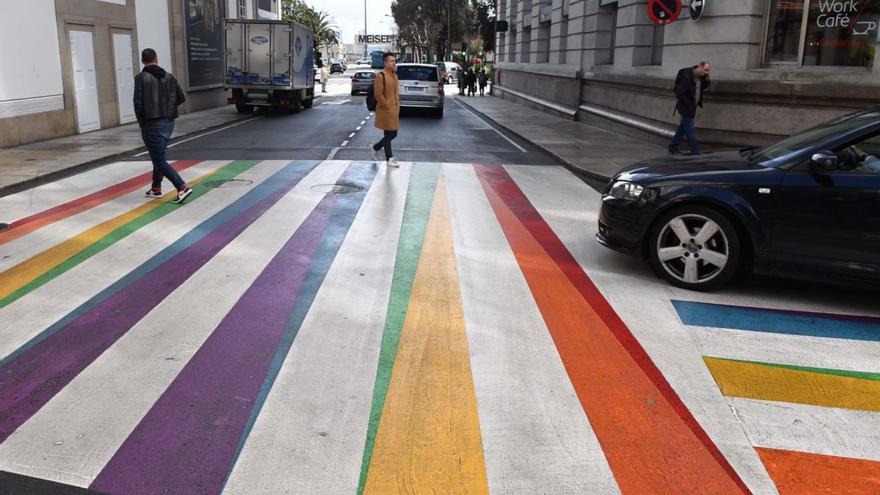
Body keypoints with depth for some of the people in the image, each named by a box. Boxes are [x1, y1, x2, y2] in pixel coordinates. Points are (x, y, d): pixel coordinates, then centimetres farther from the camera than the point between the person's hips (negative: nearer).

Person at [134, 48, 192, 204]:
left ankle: (183, 187, -15)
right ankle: (156, 188, 30)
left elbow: (138, 103, -15)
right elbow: (181, 98, 6)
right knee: (158, 156, 21)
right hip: (168, 122, 7)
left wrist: (141, 122, -2)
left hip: (152, 124, -7)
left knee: (159, 160, -4)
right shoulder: (168, 76, 6)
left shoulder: (141, 78, -9)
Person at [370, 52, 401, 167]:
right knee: (388, 135, 0)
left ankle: (376, 147, 32)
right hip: (385, 110, -9)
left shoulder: (394, 75, 12)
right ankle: (389, 158, 10)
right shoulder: (381, 76, -15)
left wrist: (397, 105, 13)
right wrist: (387, 106, -15)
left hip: (394, 110, 9)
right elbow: (378, 94, -18)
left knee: (393, 134, 13)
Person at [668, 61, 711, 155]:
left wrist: (707, 81, -2)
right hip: (686, 108, -9)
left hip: (691, 107, 9)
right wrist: (689, 105, -21)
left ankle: (673, 148, 26)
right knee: (690, 130, -7)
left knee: (683, 128, 16)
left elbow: (702, 88, 20)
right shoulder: (687, 76, -21)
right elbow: (679, 92, -23)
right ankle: (695, 151, -4)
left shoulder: (700, 77, 5)